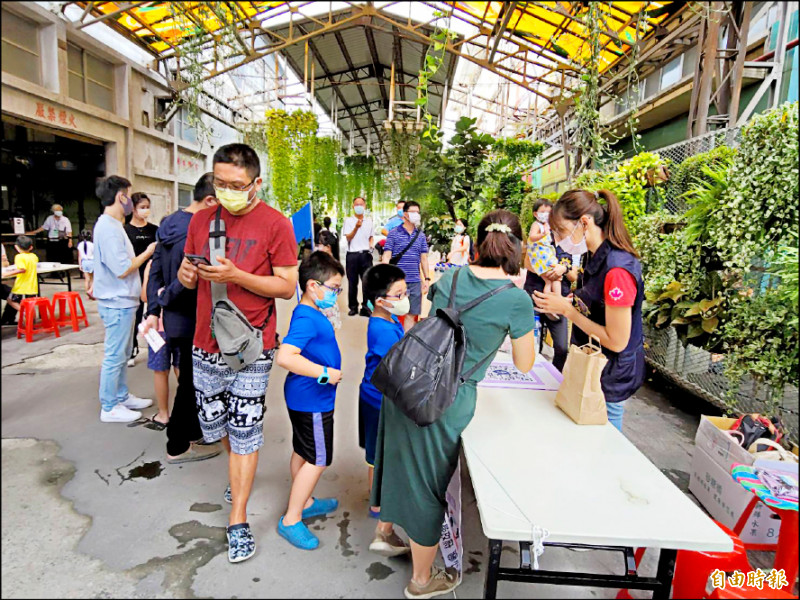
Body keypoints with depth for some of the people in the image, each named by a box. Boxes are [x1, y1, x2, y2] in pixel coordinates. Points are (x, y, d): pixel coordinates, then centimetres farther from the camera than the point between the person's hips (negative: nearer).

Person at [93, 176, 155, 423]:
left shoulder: (111, 225, 12)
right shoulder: (108, 227, -19)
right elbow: (122, 269, -22)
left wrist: (144, 255, 9)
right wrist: (148, 252, -12)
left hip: (122, 301, 10)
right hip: (117, 303, -10)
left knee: (121, 354, 19)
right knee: (114, 356, 1)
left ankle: (122, 396, 32)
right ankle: (109, 408, 12)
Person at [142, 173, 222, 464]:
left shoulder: (171, 223, 7)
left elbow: (156, 270, 8)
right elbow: (189, 280, -31)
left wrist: (153, 310, 6)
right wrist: (165, 298, -12)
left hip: (175, 317, 9)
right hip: (191, 320, -9)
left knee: (189, 378, 23)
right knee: (190, 382, 6)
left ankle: (192, 432, 40)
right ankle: (178, 448, 22)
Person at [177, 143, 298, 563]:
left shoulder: (274, 224, -9)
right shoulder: (201, 220, 7)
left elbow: (287, 286, -10)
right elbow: (188, 278, 15)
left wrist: (237, 276, -22)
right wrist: (187, 274, -10)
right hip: (205, 344, 5)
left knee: (245, 433, 2)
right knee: (217, 425, 19)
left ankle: (238, 522, 17)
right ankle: (240, 474, 48)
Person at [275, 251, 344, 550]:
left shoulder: (310, 314, 6)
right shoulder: (306, 319, -26)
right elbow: (285, 356, -37)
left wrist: (327, 372, 19)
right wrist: (324, 373, -33)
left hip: (304, 398, 10)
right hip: (312, 400, -10)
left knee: (302, 453, 22)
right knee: (317, 460, 2)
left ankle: (305, 502, 40)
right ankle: (291, 520, 14)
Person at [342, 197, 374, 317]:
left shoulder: (369, 220, 13)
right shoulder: (348, 220, 4)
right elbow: (348, 237, -5)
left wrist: (371, 245, 4)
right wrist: (356, 227, -19)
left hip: (366, 254, 2)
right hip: (352, 254, -2)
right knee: (352, 282, 5)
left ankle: (365, 307, 3)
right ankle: (353, 307, 15)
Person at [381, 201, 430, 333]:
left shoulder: (420, 236, 11)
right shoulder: (394, 233, -1)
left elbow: (423, 258, 14)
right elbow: (386, 256, -3)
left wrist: (427, 279, 10)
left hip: (415, 282, 4)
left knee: (411, 315, 7)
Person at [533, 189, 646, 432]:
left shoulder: (617, 270, -29)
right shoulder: (593, 257, 1)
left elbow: (616, 341, -26)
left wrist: (567, 310, -22)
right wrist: (564, 301, -3)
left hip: (611, 375, -9)